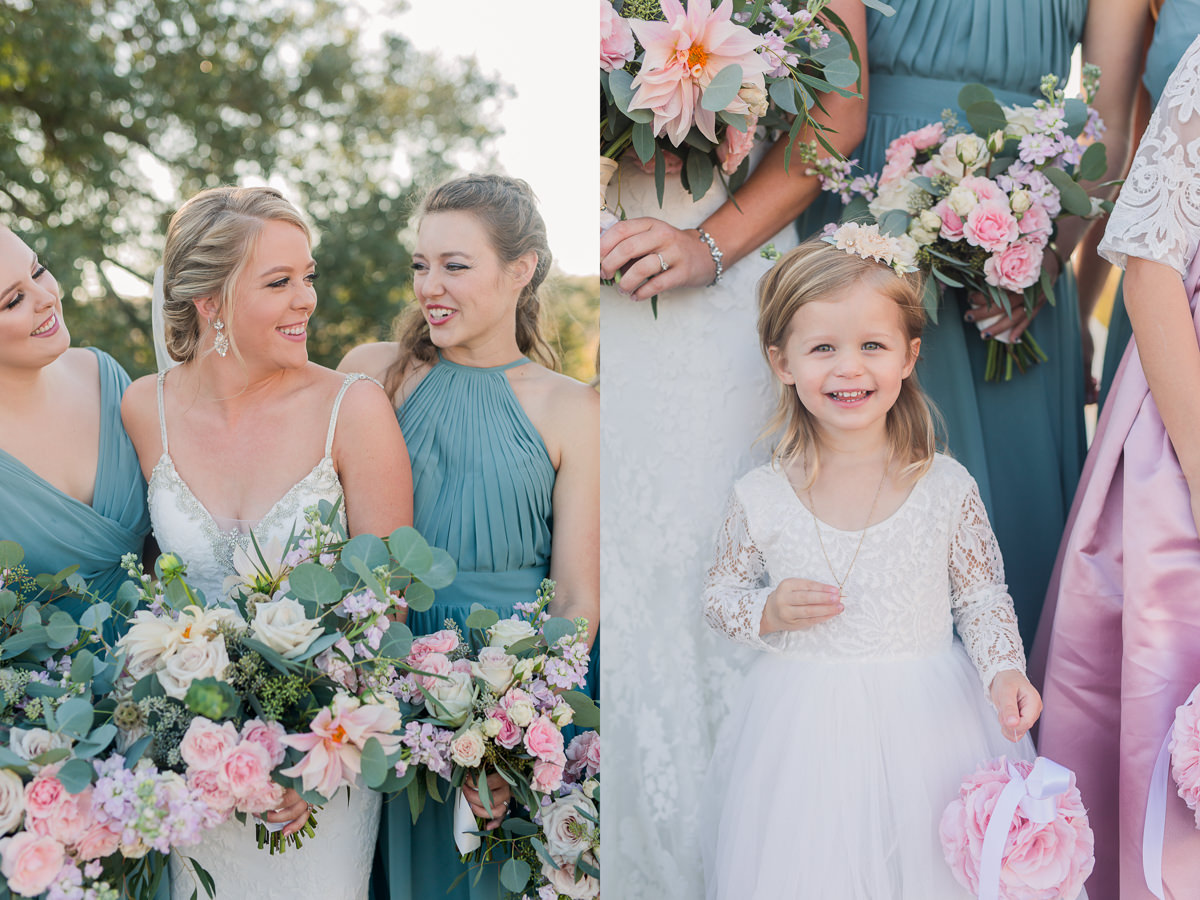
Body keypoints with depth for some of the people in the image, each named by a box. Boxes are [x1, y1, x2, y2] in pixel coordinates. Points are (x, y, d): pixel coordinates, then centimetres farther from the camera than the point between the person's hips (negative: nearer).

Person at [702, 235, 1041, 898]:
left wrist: (1004, 671, -13)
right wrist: (767, 614, -14)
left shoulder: (948, 489, -7)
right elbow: (720, 595, 6)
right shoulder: (761, 499, -7)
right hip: (801, 721, 0)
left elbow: (983, 596, 4)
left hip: (925, 717, 0)